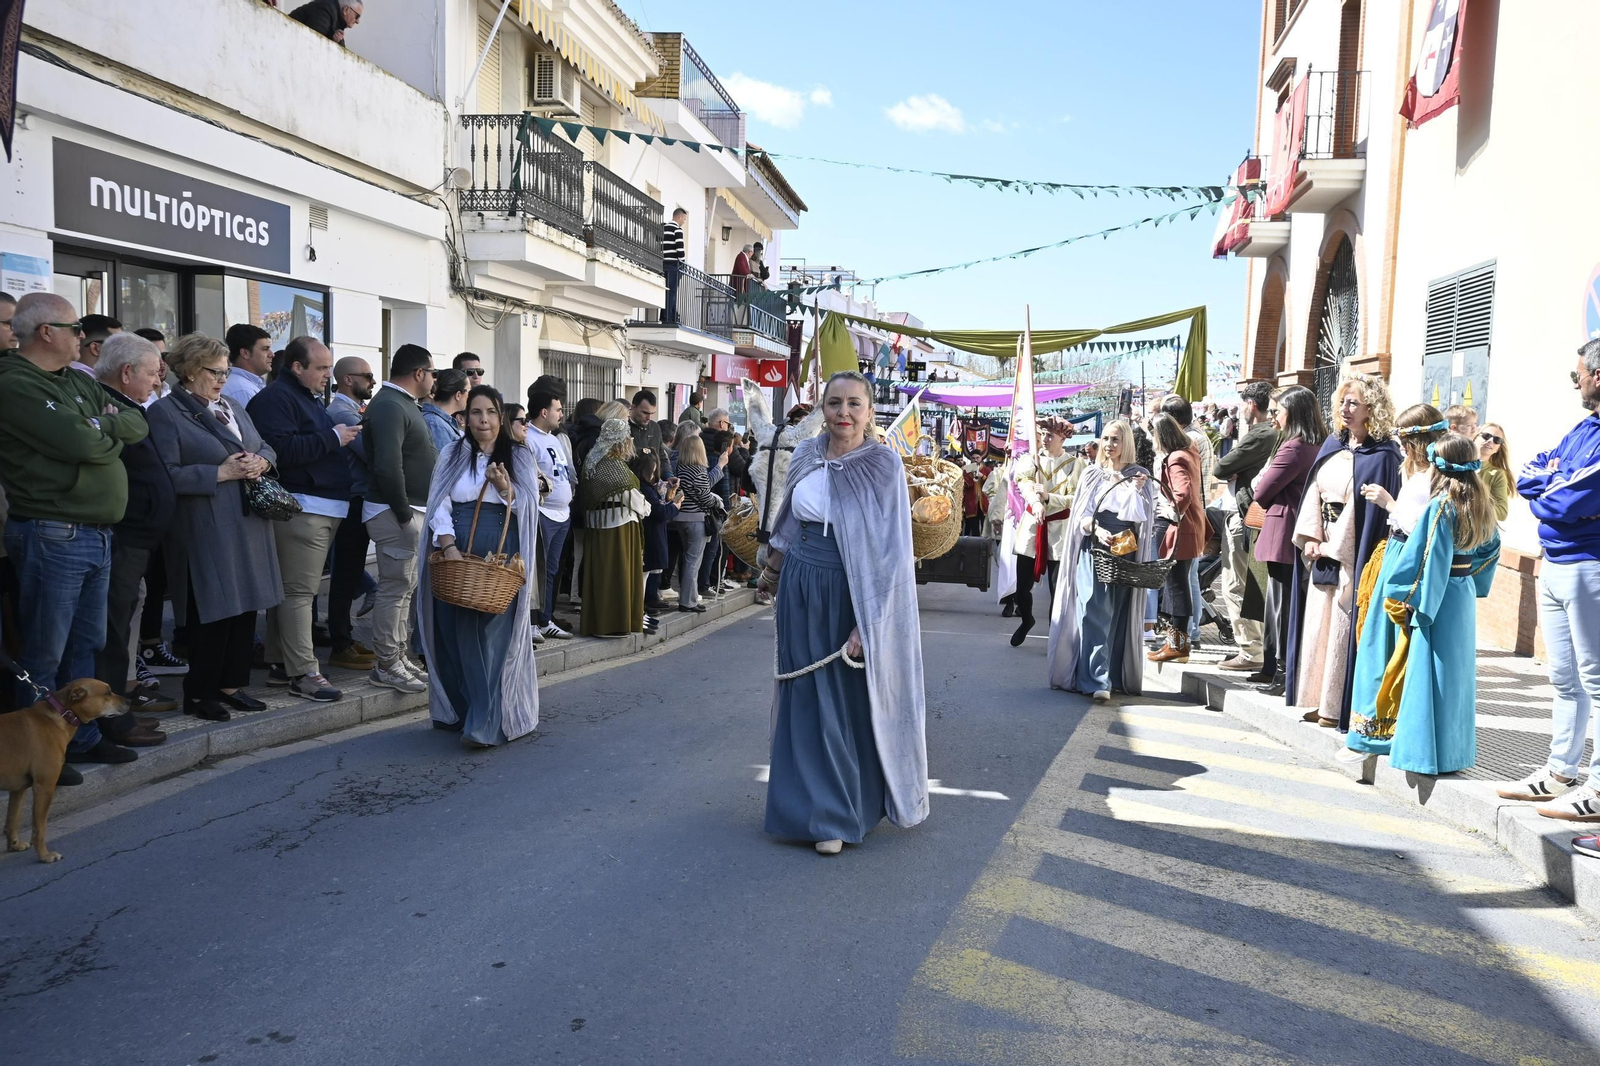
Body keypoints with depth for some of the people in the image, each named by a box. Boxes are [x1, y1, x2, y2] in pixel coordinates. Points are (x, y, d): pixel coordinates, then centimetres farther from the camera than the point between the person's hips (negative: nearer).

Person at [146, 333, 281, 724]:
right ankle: (199, 692, 10)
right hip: (207, 531, -7)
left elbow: (267, 448, 19)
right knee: (212, 613, -4)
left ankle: (231, 684, 20)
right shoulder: (166, 413, -6)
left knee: (245, 606, 8)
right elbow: (168, 475, -15)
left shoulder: (234, 408, 18)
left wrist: (260, 462, -4)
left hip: (249, 524, 7)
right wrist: (222, 473, -18)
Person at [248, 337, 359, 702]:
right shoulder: (274, 399, -9)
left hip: (325, 506, 10)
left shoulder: (310, 399, 23)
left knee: (292, 588, 14)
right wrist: (332, 438, -17)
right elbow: (281, 449, -24)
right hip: (300, 508, -10)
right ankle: (304, 672, -9)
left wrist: (345, 435, 15)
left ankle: (280, 663, 20)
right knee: (298, 590, -9)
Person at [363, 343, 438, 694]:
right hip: (395, 513, -10)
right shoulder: (389, 407, -16)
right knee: (395, 588, -5)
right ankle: (386, 665, 3)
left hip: (410, 510, 10)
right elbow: (388, 467, -26)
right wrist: (404, 513, -20)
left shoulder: (403, 404, 16)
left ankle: (400, 657, 24)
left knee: (405, 587, 15)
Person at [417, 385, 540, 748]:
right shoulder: (452, 455, 9)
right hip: (457, 554, 1)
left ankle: (485, 724, -7)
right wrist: (450, 549, -12)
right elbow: (439, 507, 2)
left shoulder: (520, 458, 8)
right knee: (458, 635, 4)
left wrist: (504, 487, -17)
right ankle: (458, 713, 18)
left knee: (493, 636, -7)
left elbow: (528, 509, 1)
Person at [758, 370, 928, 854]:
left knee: (855, 699, 7)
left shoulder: (883, 465, -12)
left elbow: (889, 551, -16)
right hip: (801, 591, 4)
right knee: (811, 697, 9)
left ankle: (854, 801, 24)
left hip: (854, 595, -4)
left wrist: (867, 625, -21)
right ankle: (825, 810, 24)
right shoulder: (806, 455, 2)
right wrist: (772, 568, 26)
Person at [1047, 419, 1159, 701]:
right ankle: (1098, 681, -13)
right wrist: (1096, 530, -16)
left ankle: (1119, 676, 11)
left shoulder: (1139, 476, 7)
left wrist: (1136, 488, -17)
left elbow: (1139, 517, -4)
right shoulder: (1092, 475, 10)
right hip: (1093, 551, 0)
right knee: (1094, 614, -11)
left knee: (1120, 616, 3)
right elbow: (1081, 515, 3)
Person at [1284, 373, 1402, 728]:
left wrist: (1333, 547, -13)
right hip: (1323, 550, 7)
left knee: (1343, 627, -3)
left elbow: (1372, 511, -14)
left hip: (1351, 553, -7)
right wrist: (1311, 537, -4)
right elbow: (1315, 490, 9)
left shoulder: (1381, 455, -11)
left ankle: (1339, 706, 6)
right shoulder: (1333, 445, 12)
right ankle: (1321, 699, 18)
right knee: (1319, 623, 9)